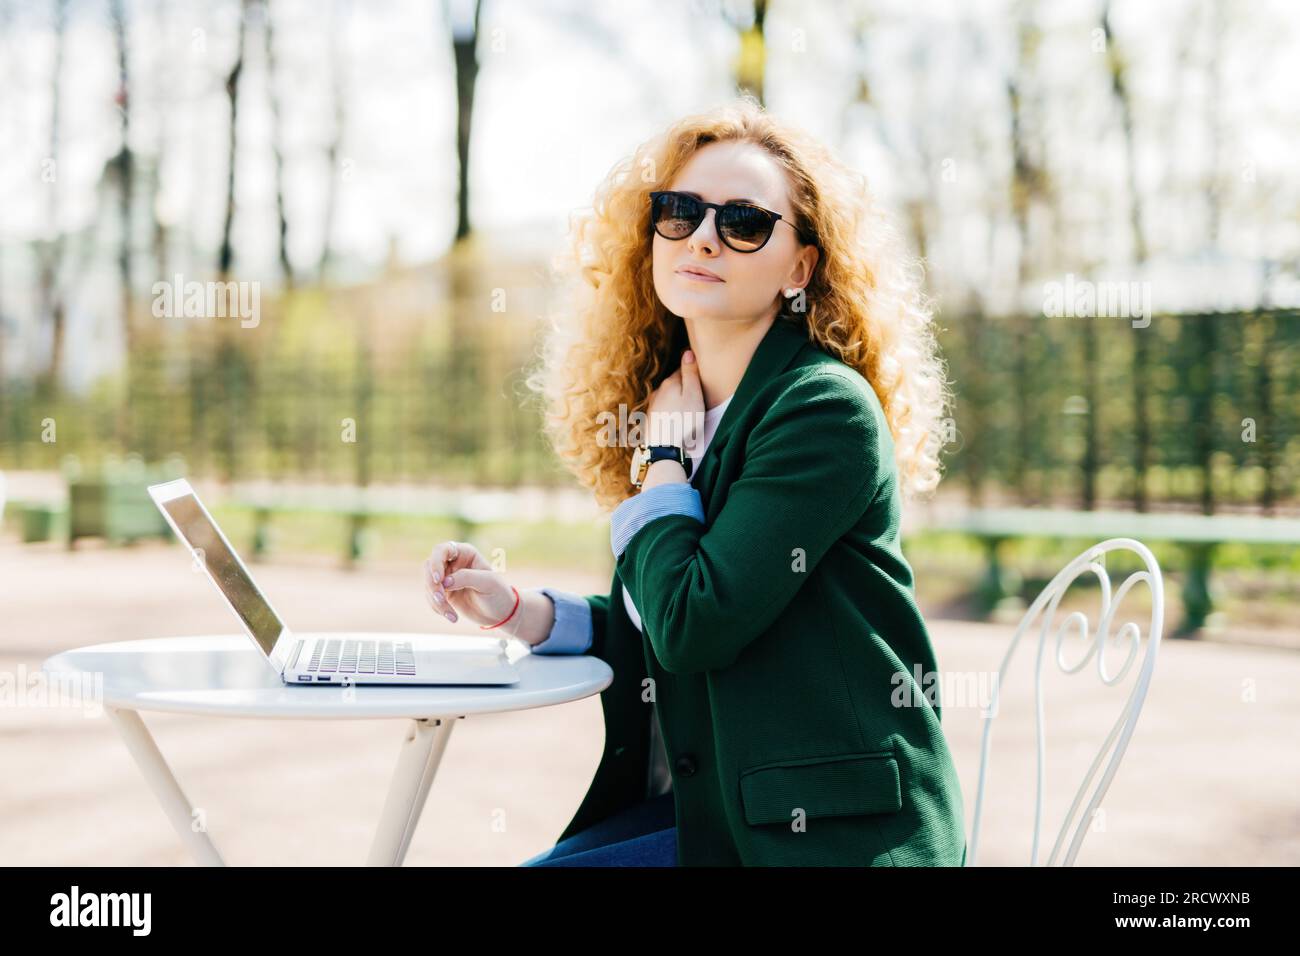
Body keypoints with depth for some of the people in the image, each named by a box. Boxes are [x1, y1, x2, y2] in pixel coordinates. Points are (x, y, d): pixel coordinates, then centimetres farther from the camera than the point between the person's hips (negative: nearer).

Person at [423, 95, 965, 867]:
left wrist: (665, 452, -10)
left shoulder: (825, 412, -16)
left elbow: (692, 625, -23)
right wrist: (519, 610, 2)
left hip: (826, 829, -8)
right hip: (703, 802, 8)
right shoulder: (669, 400, 9)